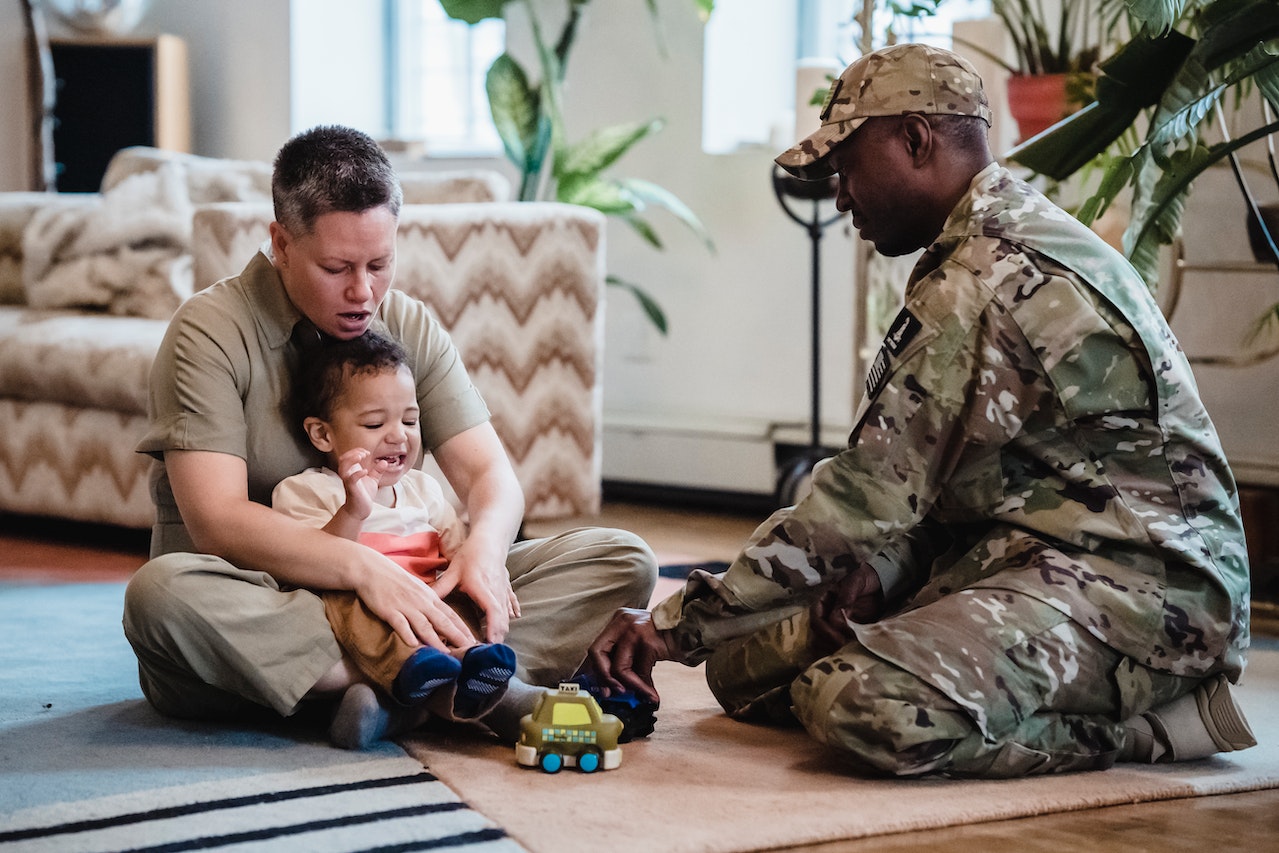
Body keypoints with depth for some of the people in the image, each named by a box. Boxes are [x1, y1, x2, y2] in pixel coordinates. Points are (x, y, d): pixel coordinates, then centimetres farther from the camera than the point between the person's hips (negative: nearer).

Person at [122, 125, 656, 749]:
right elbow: (218, 521, -20)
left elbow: (489, 473, 2)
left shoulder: (411, 328, 8)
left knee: (621, 562, -9)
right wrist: (362, 567, -33)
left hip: (392, 591, 5)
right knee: (161, 591, -40)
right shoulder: (211, 331, -9)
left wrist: (483, 547, -23)